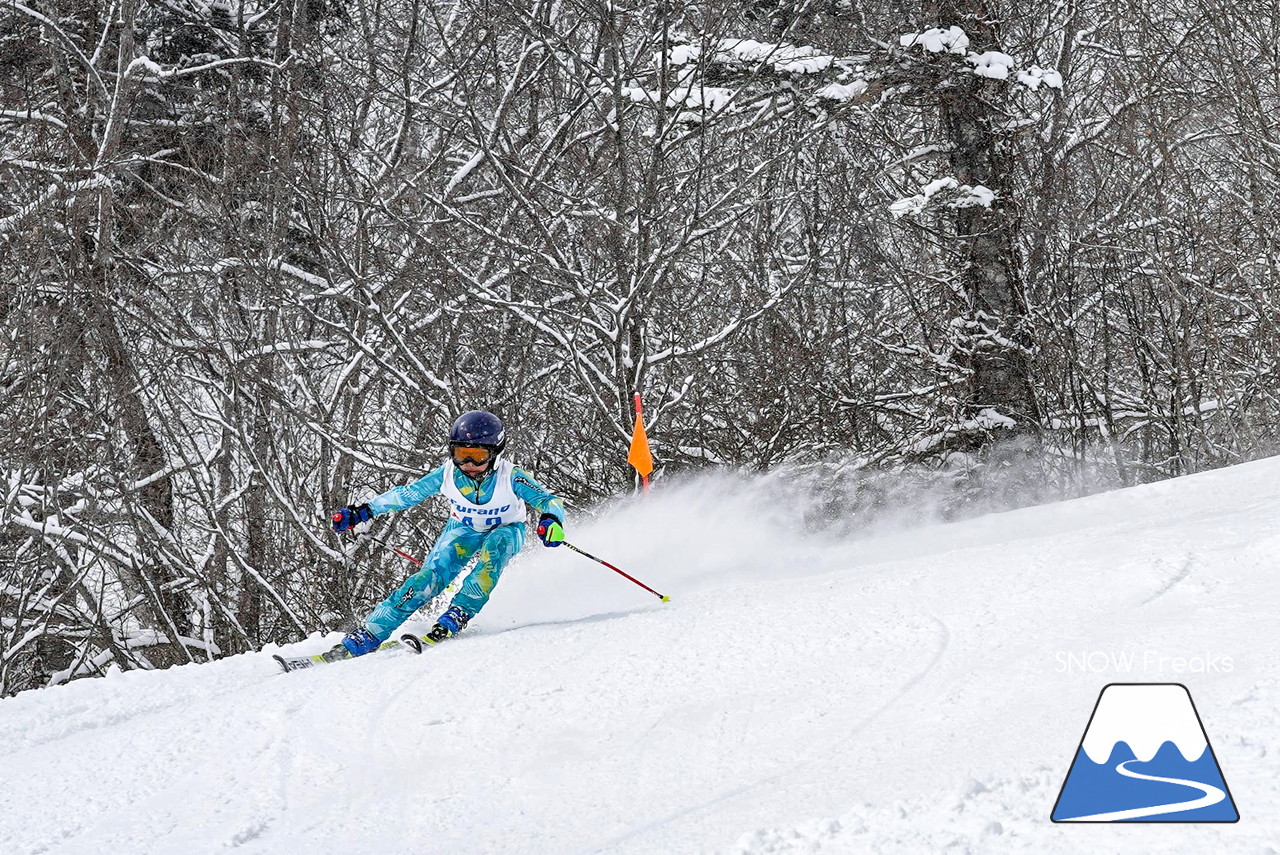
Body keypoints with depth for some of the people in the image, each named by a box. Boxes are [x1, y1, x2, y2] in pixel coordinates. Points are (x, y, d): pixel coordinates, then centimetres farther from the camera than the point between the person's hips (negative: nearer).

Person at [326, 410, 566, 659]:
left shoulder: (511, 477, -29)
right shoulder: (448, 474, -22)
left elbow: (550, 501, -29)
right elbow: (406, 494, -11)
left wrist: (551, 520, -53)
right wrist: (363, 511, -16)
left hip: (506, 532, -1)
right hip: (463, 531, 1)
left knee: (495, 544, -38)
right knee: (432, 576, -22)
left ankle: (457, 616, -35)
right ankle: (367, 636, -24)